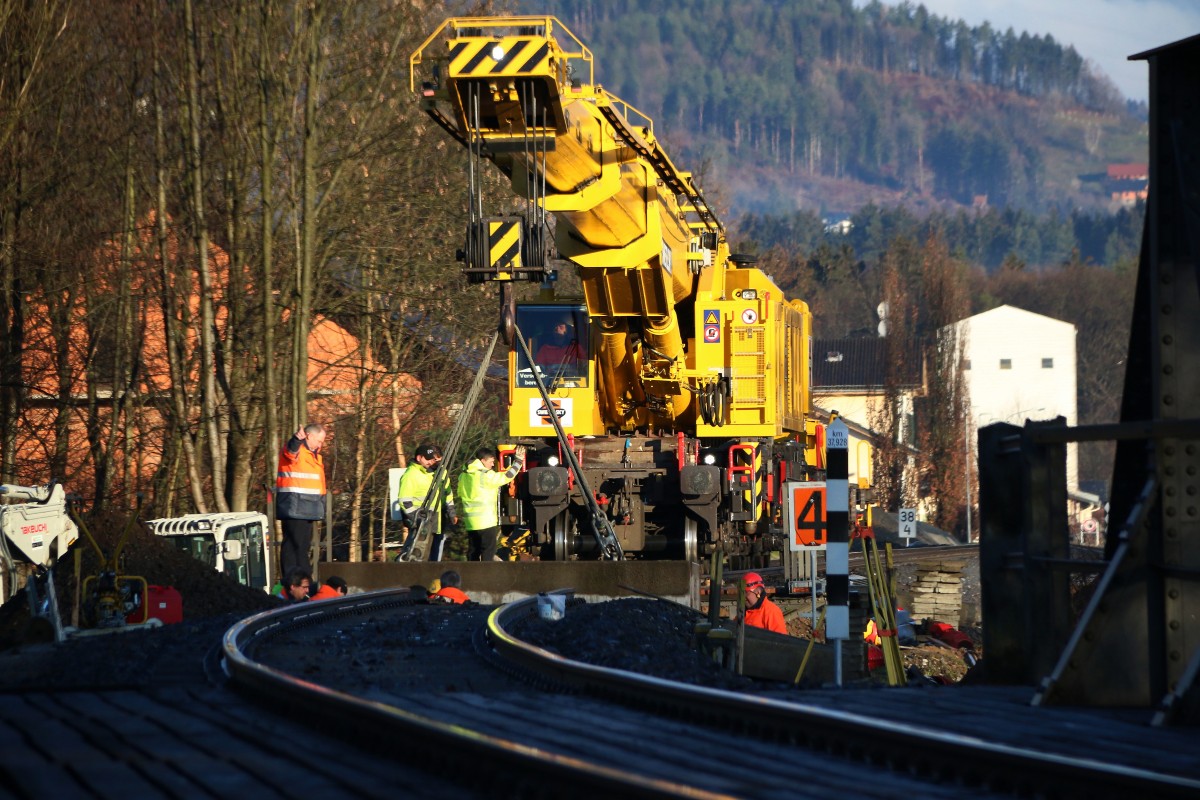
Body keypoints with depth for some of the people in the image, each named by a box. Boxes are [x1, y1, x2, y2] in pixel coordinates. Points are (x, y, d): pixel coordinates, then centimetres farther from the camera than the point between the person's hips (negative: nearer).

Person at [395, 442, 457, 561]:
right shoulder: (411, 475, -13)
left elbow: (448, 493, 24)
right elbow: (404, 501, -16)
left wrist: (451, 513, 22)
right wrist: (416, 519, -20)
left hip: (438, 521, 8)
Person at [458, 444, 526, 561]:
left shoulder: (464, 475, 10)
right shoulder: (486, 476, -13)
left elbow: (461, 495, 18)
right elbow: (506, 477, -15)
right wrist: (518, 460, -8)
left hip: (470, 520, 7)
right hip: (486, 520, -7)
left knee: (473, 551, 11)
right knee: (488, 550, -3)